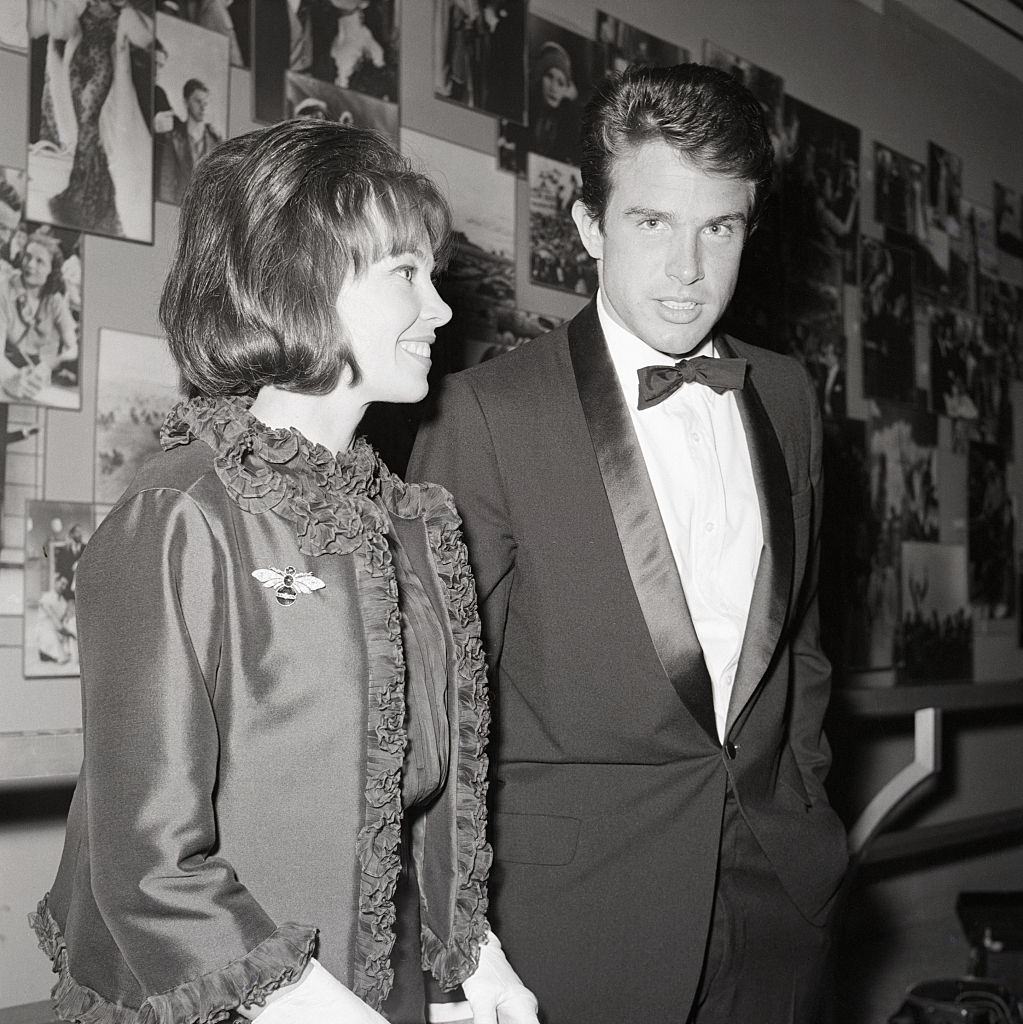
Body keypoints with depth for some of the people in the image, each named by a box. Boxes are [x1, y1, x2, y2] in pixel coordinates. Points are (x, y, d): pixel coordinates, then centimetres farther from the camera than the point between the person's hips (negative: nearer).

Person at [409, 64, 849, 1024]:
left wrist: (801, 800, 11)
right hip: (572, 910, -4)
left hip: (776, 895, 5)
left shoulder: (786, 396, 6)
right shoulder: (485, 409, -12)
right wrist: (467, 936, -7)